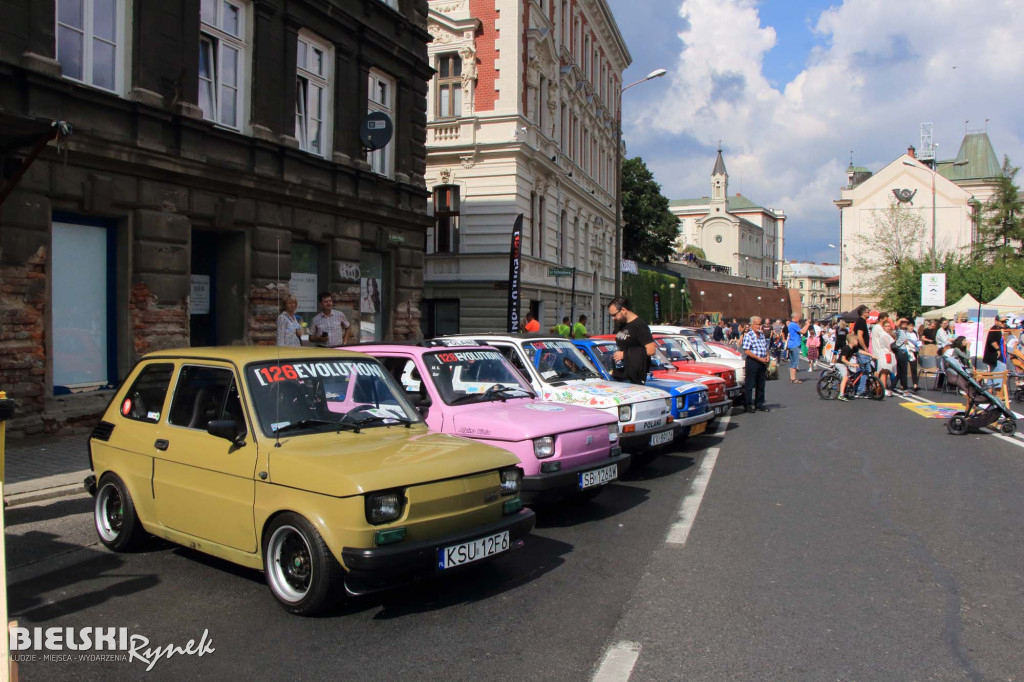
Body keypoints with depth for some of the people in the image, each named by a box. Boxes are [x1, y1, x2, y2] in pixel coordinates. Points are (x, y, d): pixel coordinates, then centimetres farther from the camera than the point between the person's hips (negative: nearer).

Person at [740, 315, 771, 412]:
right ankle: (747, 405, 2)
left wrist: (767, 357, 3)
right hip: (752, 362, -7)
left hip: (762, 362, 7)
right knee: (749, 385, -3)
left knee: (761, 385, 12)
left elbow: (766, 347, 23)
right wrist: (759, 358, -18)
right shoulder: (748, 335, -9)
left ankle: (759, 404, 21)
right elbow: (746, 351, -16)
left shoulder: (762, 334, 14)